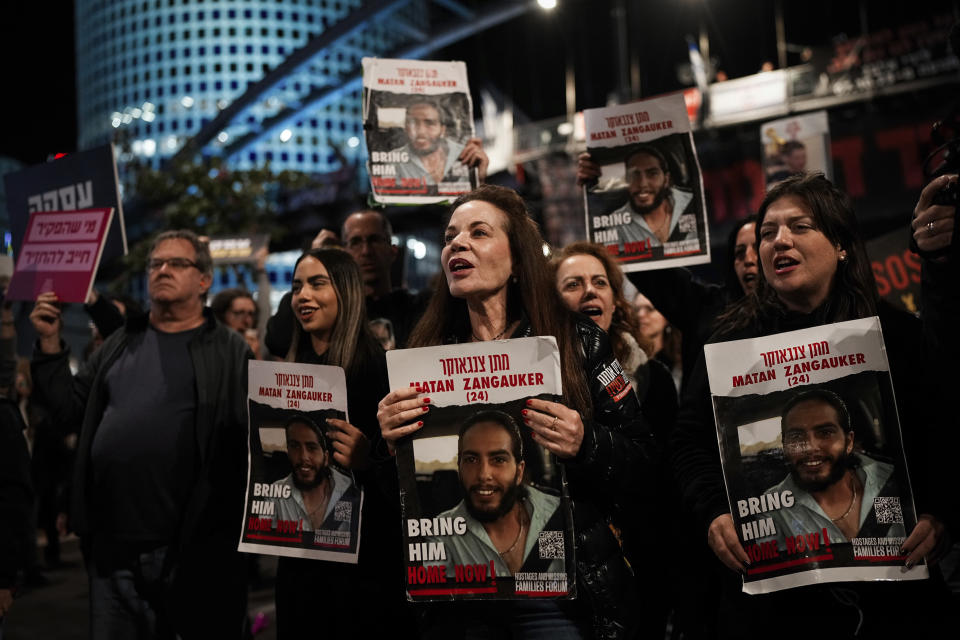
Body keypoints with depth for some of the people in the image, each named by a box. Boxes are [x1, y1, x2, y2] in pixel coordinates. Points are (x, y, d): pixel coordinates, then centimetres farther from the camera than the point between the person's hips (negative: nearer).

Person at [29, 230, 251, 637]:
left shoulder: (230, 352, -2)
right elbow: (69, 408, 16)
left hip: (194, 549, -5)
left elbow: (257, 435, -10)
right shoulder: (121, 344, 15)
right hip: (112, 544, 5)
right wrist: (50, 344, 5)